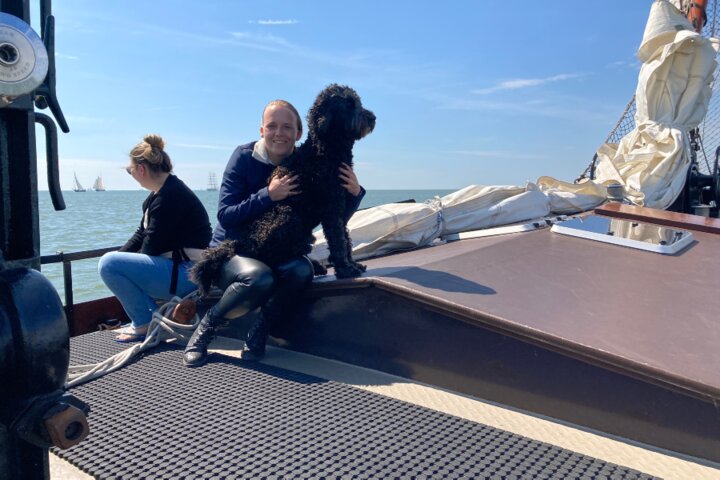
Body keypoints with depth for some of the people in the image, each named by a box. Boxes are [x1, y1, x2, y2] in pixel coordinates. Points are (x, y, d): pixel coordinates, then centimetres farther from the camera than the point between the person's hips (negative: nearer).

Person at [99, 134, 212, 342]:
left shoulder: (169, 196, -19)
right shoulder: (159, 193, 13)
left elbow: (153, 245, -17)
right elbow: (142, 234, 18)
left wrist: (117, 259, 1)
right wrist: (120, 255, 5)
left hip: (187, 273, -11)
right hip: (175, 265, 11)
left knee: (108, 264, -16)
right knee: (115, 259, 26)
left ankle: (144, 324, -4)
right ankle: (152, 318, 18)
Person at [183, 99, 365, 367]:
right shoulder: (245, 157, -11)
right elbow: (225, 215, -18)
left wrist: (354, 192, -17)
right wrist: (268, 195, -28)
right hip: (230, 252, -3)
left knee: (302, 271, -30)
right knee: (260, 278, -36)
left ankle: (258, 334, -8)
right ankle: (206, 327, -7)